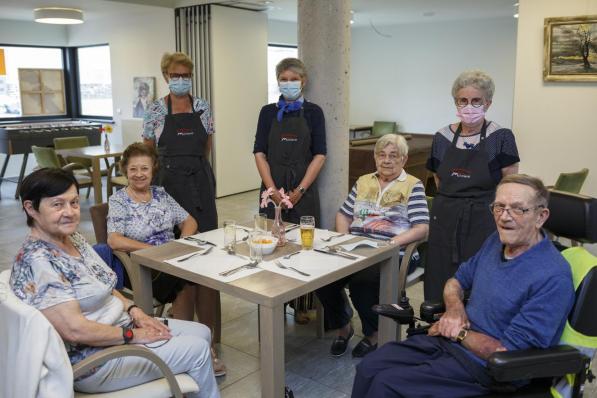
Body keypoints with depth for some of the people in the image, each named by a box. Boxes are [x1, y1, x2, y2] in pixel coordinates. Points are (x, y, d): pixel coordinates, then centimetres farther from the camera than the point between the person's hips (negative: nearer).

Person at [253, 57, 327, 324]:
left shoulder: (313, 112, 2)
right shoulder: (268, 112, 6)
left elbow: (319, 155, -3)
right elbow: (260, 153, 1)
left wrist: (300, 190, -11)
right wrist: (272, 189, -10)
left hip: (304, 187, -1)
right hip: (273, 187, 1)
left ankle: (301, 304, 15)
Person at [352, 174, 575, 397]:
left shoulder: (553, 278, -21)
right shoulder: (497, 240, 4)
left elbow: (507, 353, -21)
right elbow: (457, 281, 18)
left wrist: (458, 332, -9)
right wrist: (454, 308, -5)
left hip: (484, 365, -7)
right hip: (450, 340, 7)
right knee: (368, 368, -7)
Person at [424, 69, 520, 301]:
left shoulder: (501, 137, -6)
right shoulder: (442, 137, 6)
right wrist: (450, 202, 6)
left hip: (481, 223, -4)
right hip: (444, 221, 4)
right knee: (441, 287, 9)